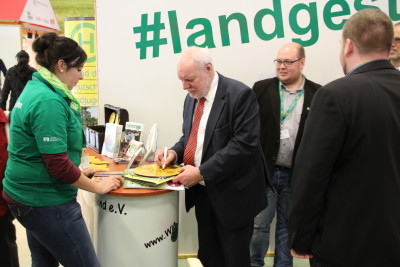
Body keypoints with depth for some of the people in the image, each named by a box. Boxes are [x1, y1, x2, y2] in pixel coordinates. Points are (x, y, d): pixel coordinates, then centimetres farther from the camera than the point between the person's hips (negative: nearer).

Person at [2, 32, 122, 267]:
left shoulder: (35, 89, 8)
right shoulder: (49, 102, -22)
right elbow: (58, 166, -24)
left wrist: (79, 173, 17)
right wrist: (98, 187, -11)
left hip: (30, 194, 10)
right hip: (47, 202, -10)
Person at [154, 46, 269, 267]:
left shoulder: (239, 95, -16)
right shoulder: (192, 98, 9)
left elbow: (244, 144, -23)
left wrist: (202, 172, -24)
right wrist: (174, 152, -3)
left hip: (231, 193, -7)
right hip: (202, 192, 7)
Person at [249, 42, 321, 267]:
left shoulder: (318, 94, 0)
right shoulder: (262, 89, 1)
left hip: (297, 175, 1)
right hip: (264, 171, 0)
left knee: (288, 225, 15)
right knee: (258, 224, 4)